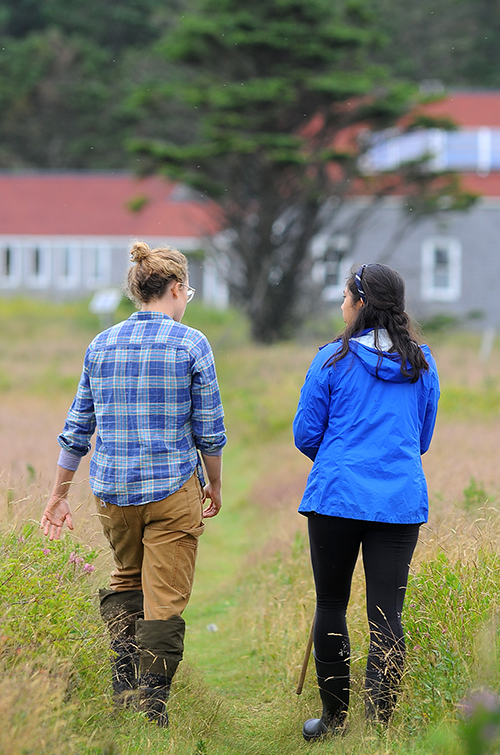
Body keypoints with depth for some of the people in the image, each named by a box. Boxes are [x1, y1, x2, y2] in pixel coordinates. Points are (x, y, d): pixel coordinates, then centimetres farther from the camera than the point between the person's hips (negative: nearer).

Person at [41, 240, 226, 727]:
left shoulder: (101, 346, 4)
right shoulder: (191, 345, -6)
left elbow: (78, 427, 8)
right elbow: (208, 430, -4)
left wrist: (59, 494, 15)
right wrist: (215, 486, 12)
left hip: (113, 488, 4)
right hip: (173, 488, -4)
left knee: (126, 577, 25)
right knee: (165, 597, 3)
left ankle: (124, 666, 6)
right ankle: (151, 703, 2)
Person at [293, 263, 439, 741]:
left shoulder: (333, 361, -2)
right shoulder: (421, 364, 8)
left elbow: (306, 434, 3)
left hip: (337, 496, -2)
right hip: (402, 500, 2)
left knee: (331, 606, 11)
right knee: (386, 615, 1)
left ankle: (334, 716, 19)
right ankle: (378, 724, -3)